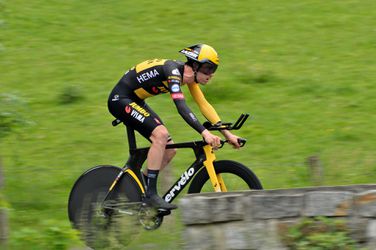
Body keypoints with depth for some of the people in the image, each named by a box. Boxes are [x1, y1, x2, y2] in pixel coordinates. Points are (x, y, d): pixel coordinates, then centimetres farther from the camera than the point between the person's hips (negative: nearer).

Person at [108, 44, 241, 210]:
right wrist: (205, 133, -45)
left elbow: (203, 104, 4)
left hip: (135, 101, 10)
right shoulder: (173, 71, -27)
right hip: (120, 99, -10)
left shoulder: (189, 74, 0)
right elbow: (181, 107, -38)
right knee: (161, 134, -27)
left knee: (169, 151, 2)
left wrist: (227, 133, -3)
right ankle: (150, 194, -23)